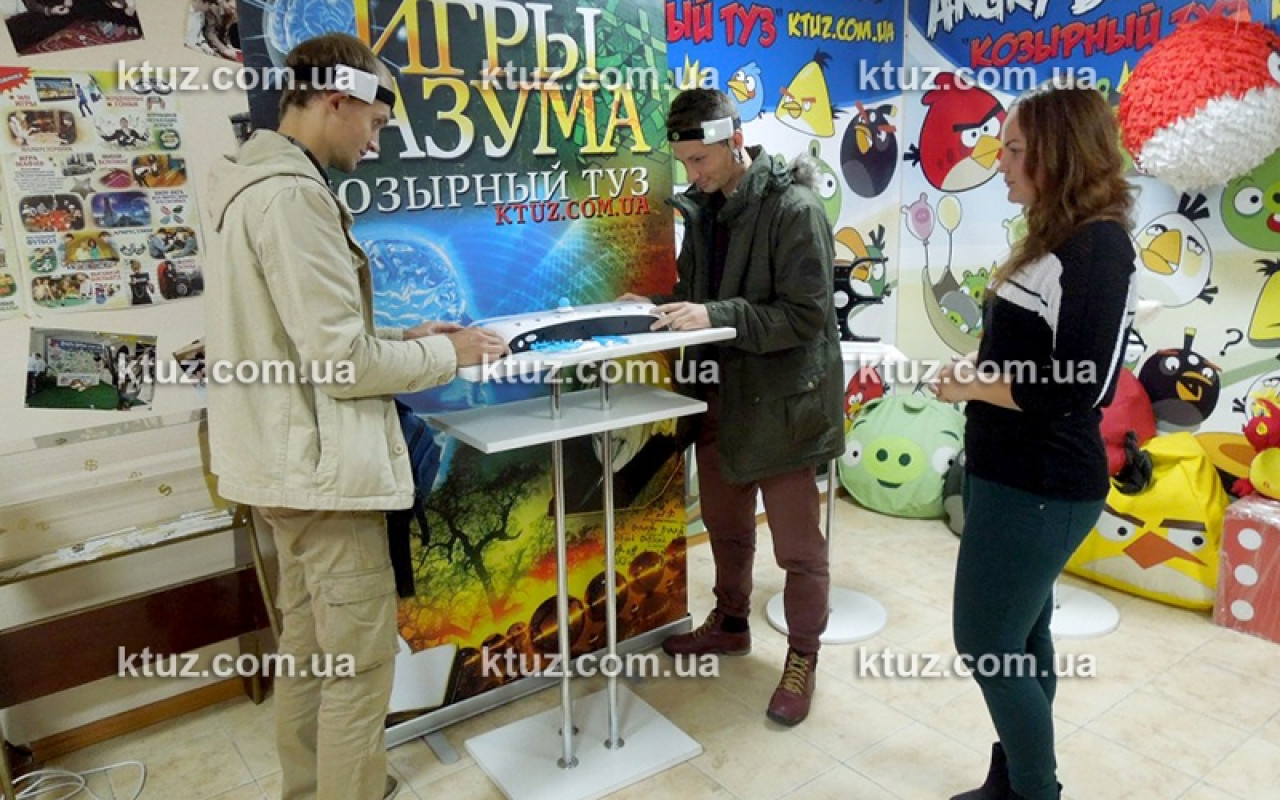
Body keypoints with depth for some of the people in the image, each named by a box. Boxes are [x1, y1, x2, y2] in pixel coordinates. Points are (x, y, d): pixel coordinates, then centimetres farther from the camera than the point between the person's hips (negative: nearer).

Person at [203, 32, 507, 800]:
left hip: (291, 457, 11)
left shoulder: (263, 184, 13)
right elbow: (341, 360, -23)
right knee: (359, 658, 2)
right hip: (323, 462, -11)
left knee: (310, 645, 21)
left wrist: (403, 337, 9)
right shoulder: (292, 194, -20)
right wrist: (446, 355, -9)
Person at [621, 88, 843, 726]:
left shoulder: (794, 209, -16)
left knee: (797, 545, 7)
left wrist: (715, 316, -28)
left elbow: (805, 315, -21)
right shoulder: (703, 209, 7)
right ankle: (729, 623, 43)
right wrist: (660, 308, -4)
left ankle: (802, 657, 25)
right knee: (724, 526, 22)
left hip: (780, 399, -7)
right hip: (721, 393, 8)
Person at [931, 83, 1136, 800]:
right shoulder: (1059, 240, 11)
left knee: (986, 643, 2)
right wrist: (980, 366, 0)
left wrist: (973, 385, -14)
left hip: (1040, 487, -9)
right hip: (1017, 475, 10)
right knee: (1019, 639, 19)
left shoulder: (1097, 248, -18)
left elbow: (1078, 388, -25)